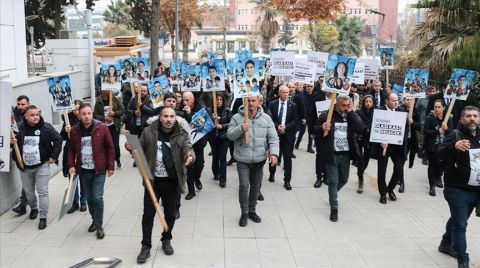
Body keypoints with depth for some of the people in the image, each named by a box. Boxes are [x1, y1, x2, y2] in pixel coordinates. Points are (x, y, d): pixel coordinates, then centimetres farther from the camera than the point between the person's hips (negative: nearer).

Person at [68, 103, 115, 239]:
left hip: (99, 170, -3)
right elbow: (71, 150, 9)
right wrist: (71, 165, -3)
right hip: (83, 170, 3)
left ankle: (99, 226, 7)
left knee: (97, 198, -7)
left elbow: (110, 148, -4)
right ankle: (94, 220, 33)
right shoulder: (74, 130, -1)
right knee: (89, 198, 13)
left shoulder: (102, 128, -9)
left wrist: (111, 166, -5)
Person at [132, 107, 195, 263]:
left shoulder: (182, 135, -4)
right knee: (148, 214, 5)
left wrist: (190, 156, -41)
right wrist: (131, 147, -15)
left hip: (172, 182, 0)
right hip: (153, 180, 0)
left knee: (170, 213, 14)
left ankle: (166, 240, 36)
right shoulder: (148, 132, -3)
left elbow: (188, 149, -18)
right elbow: (140, 150, 7)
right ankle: (146, 246, 19)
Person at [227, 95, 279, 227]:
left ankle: (252, 211, 30)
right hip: (242, 159, -2)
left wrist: (273, 153, -15)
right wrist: (240, 129, -25)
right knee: (244, 186, -8)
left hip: (259, 159, 2)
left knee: (256, 186, 13)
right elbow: (229, 135, -7)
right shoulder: (237, 118, -4)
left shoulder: (266, 118, 0)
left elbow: (273, 138, -1)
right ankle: (244, 213, 9)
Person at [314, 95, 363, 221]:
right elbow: (315, 130, -2)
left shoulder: (352, 115, 3)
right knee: (333, 181, -1)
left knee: (343, 179, 18)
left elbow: (360, 129, -12)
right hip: (332, 154, -4)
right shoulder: (327, 115, -5)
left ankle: (332, 194, 47)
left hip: (346, 154, 4)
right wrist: (322, 128, -25)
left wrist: (351, 113, -15)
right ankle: (334, 208, 8)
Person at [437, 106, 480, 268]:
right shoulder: (455, 135, -11)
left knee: (457, 220, 21)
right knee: (460, 224, -4)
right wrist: (454, 146, -47)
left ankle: (446, 244, 41)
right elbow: (440, 153, -27)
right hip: (458, 190, -6)